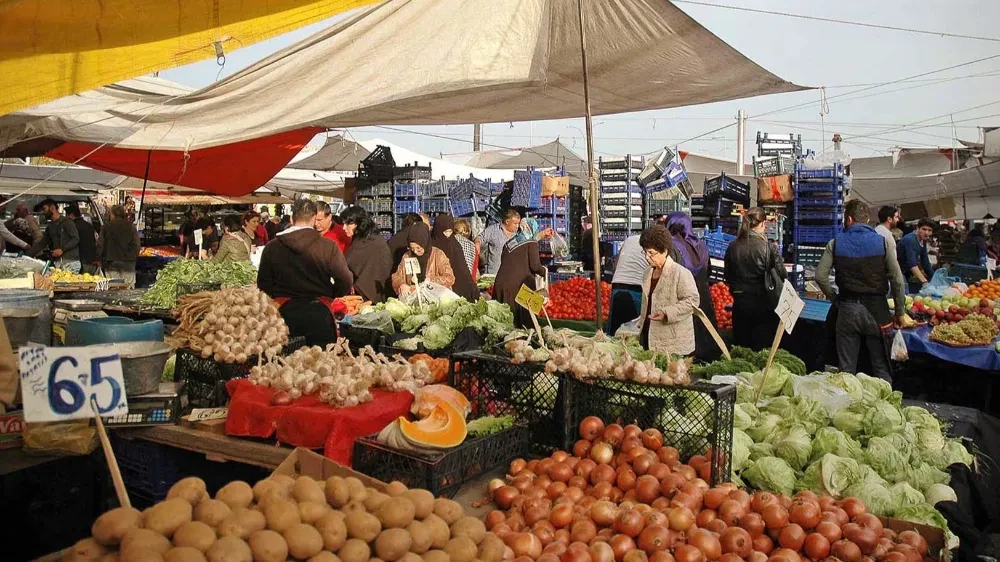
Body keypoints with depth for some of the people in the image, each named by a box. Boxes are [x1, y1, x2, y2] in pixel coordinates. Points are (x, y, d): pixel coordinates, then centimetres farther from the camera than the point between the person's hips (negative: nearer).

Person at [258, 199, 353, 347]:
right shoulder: (328, 246, -9)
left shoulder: (272, 247, 0)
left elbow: (263, 284, 6)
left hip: (284, 311, 2)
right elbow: (346, 281, -10)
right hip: (318, 312, -2)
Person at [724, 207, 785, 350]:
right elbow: (782, 275, -10)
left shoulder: (733, 247, -2)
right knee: (763, 350, 6)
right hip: (762, 303, -3)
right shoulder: (767, 247, -13)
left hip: (739, 302, 3)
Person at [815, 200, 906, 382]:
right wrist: (900, 312, 4)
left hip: (847, 309, 1)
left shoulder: (836, 243, -1)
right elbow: (897, 280, -5)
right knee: (881, 367, 9)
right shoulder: (882, 242, -3)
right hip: (876, 308, 0)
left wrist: (834, 298, 8)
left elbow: (820, 276, -6)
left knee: (846, 368, 8)